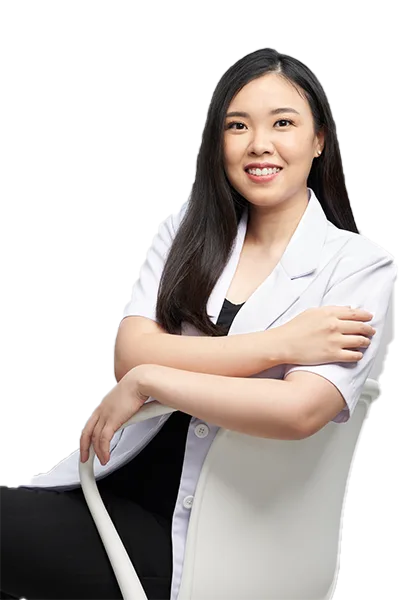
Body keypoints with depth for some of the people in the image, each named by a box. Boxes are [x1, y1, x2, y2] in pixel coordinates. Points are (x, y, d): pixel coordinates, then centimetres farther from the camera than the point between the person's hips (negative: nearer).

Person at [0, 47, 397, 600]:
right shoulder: (189, 229, 8)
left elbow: (300, 410, -21)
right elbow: (129, 354, -7)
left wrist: (149, 380, -14)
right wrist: (281, 344, -14)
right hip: (123, 477, 4)